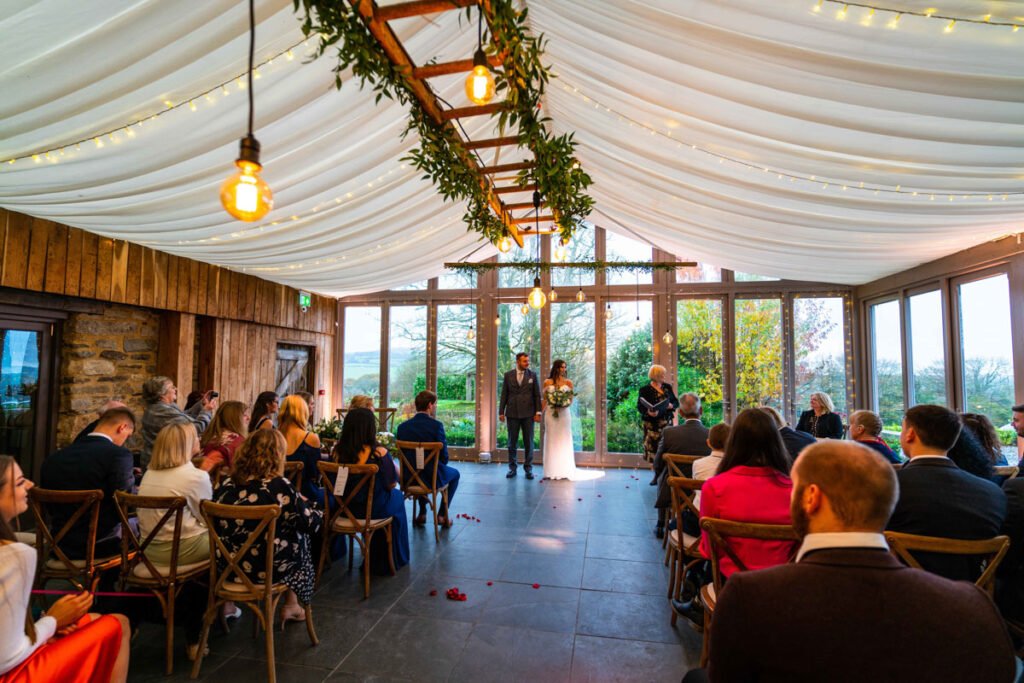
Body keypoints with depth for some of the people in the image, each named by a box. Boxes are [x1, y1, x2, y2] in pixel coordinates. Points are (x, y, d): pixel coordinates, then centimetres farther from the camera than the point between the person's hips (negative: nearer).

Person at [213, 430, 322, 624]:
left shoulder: (228, 484, -6)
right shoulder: (279, 486, -19)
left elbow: (218, 526, 7)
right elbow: (311, 524, -12)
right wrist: (318, 513, 10)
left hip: (229, 564, 5)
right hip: (268, 568, -5)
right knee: (301, 537, 21)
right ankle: (291, 606, 29)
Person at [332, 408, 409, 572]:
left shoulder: (338, 451, -12)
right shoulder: (379, 452, -24)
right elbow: (391, 485, -13)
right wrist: (394, 467, 5)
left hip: (344, 508, 5)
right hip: (373, 510, -4)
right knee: (397, 497, 27)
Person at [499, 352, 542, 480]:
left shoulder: (533, 375, 3)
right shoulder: (508, 375, 4)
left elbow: (537, 395, 2)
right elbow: (504, 395, 5)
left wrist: (538, 412, -4)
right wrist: (501, 412, 1)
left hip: (528, 413, 0)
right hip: (512, 413, 0)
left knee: (529, 442, 5)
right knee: (512, 442, 7)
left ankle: (528, 468, 15)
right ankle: (512, 468, 18)